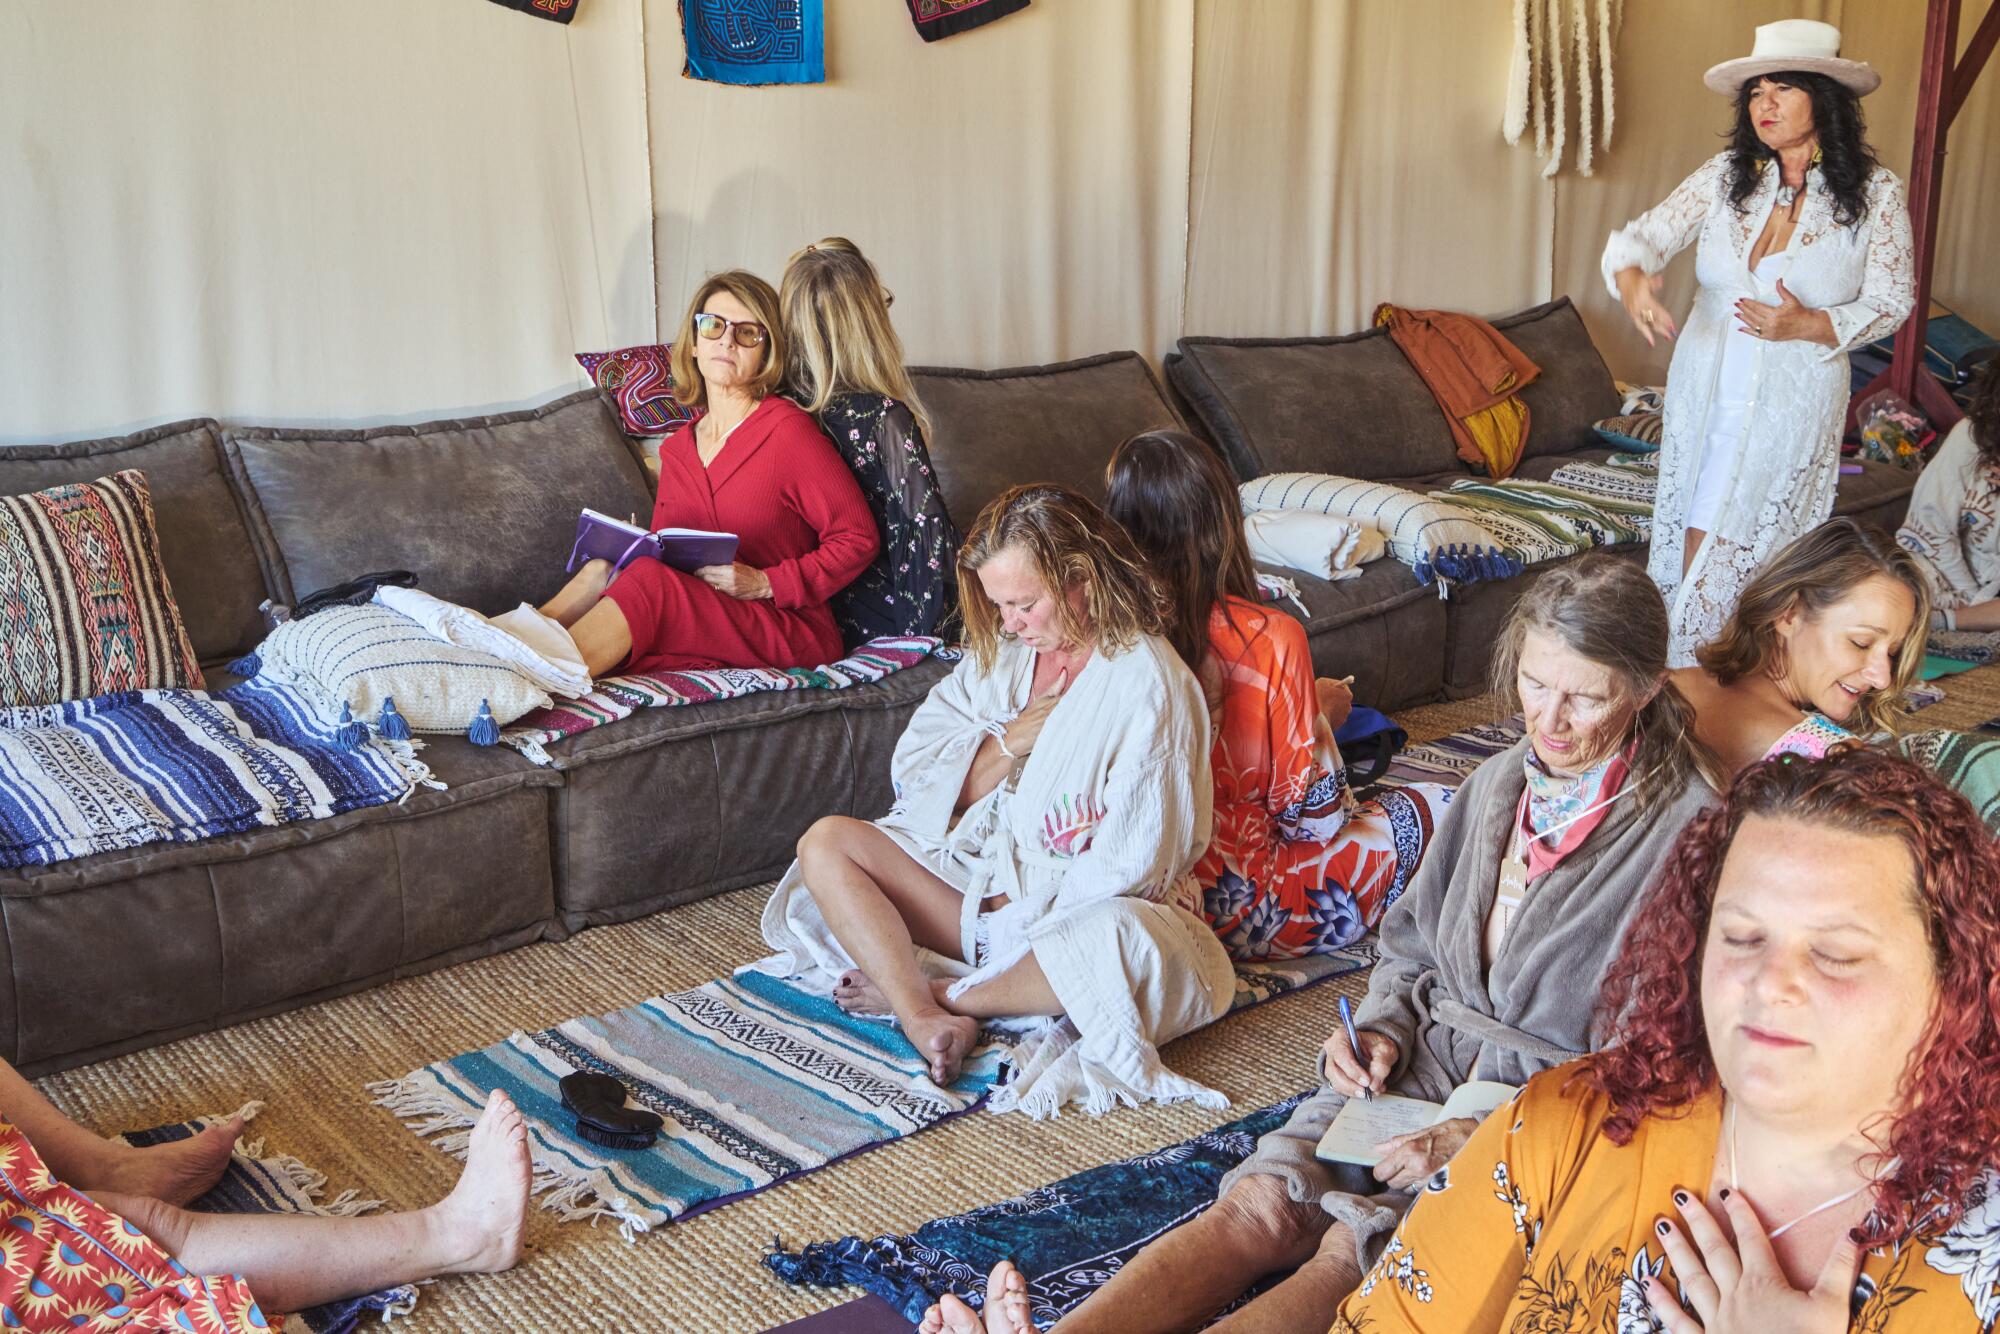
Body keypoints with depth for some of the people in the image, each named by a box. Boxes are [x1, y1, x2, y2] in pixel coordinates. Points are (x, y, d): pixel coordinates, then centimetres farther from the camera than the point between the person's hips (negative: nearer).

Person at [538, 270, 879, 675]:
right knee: (604, 569, -18)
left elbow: (858, 538, -8)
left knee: (648, 580, -27)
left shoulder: (786, 429, -7)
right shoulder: (676, 449, 13)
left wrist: (764, 584, -15)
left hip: (794, 633, -6)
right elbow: (669, 554, 18)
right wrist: (639, 547, -7)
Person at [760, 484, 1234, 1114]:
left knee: (1115, 937, -41)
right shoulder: (1001, 653, 5)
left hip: (1084, 905, -6)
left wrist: (1027, 915, -17)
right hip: (982, 874, 6)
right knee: (825, 843, -10)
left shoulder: (1150, 684, -15)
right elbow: (914, 779, 1)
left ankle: (946, 994, -18)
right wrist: (1012, 739, -13)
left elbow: (1131, 863, -17)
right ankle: (924, 1019, -29)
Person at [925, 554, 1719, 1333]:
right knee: (1261, 1203, -21)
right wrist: (1382, 1031, -2)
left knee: (1352, 1247, -31)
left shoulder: (1683, 826, -10)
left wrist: (1484, 1135, -21)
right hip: (1430, 1056, 5)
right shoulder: (1502, 781, 11)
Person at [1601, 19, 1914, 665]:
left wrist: (1809, 326, -19)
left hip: (1794, 401, -3)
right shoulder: (1727, 175, 0)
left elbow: (1891, 301, -2)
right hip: (1706, 388, 3)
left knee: (1739, 555, -1)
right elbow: (1647, 232, -7)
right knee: (1691, 540, 8)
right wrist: (1632, 277, -31)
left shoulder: (1875, 192, -6)